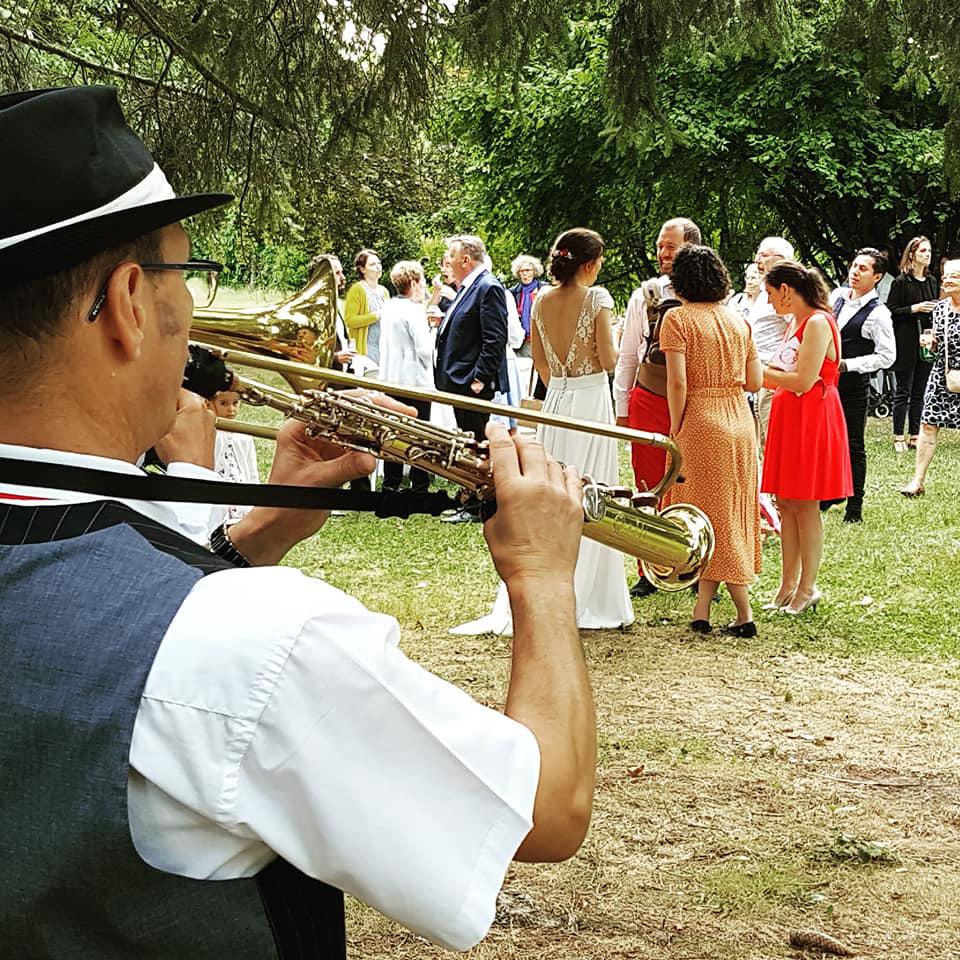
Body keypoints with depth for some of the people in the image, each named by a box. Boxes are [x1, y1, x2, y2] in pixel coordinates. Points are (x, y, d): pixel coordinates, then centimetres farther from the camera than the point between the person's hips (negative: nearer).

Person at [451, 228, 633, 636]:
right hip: (591, 401, -5)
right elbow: (608, 360, -12)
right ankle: (583, 599, 4)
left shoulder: (542, 301, 6)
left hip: (555, 401, 5)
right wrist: (614, 340, 8)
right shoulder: (597, 298, -11)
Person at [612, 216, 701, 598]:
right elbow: (627, 357, 9)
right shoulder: (643, 296, 5)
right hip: (648, 401, 1)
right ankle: (649, 573, 13)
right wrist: (621, 409, 6)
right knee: (649, 487, 4)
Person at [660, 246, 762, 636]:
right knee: (731, 510, 13)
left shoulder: (678, 319, -8)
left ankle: (744, 614, 2)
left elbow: (678, 383, -15)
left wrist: (675, 430, -5)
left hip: (701, 422, -6)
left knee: (712, 515, 2)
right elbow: (755, 381, 7)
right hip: (740, 421, 6)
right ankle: (702, 610, 15)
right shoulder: (737, 319, 8)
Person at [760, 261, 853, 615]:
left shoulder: (818, 323, -15)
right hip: (787, 418, 9)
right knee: (785, 503, 9)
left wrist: (760, 370, -11)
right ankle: (788, 585, 15)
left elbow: (803, 380, -21)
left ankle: (807, 588, 5)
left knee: (804, 505, -3)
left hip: (812, 419, -9)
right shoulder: (795, 323, 15)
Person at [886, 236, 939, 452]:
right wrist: (914, 308, -17)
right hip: (906, 344, -5)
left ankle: (914, 436, 13)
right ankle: (898, 437, 3)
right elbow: (890, 311, -9)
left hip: (927, 343, 5)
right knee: (903, 391, -1)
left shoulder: (932, 282, 12)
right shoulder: (901, 282, -6)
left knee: (920, 392, 8)